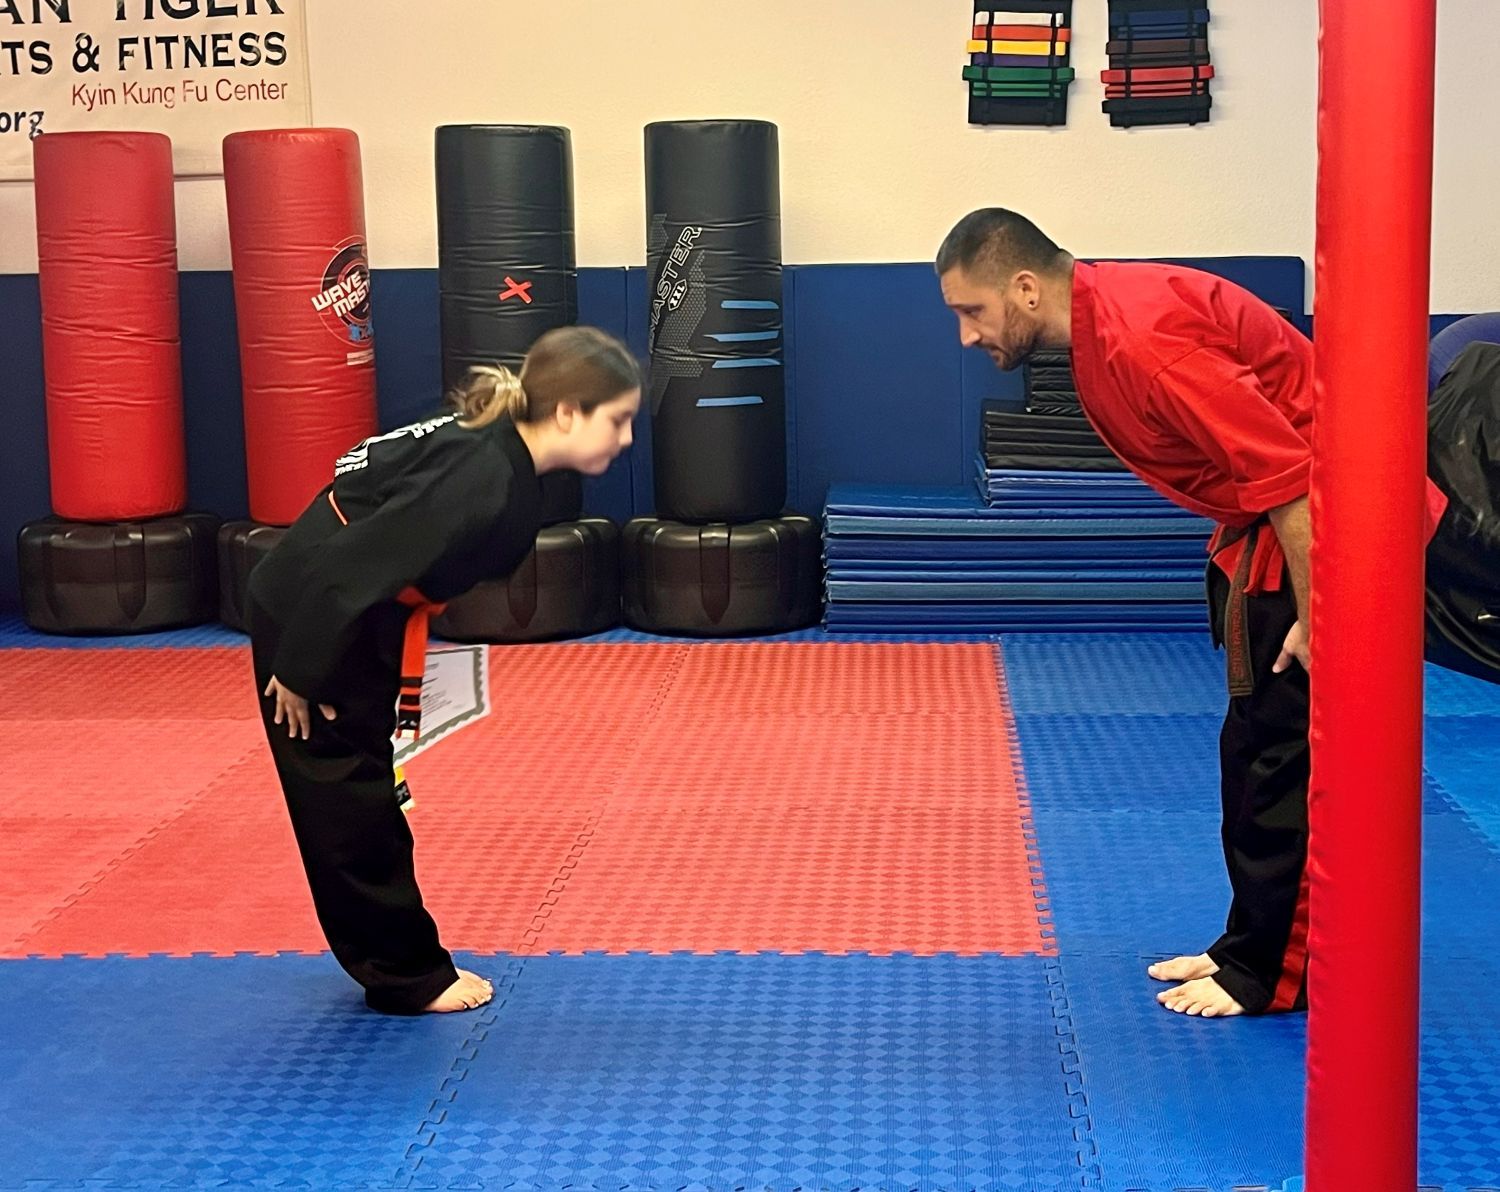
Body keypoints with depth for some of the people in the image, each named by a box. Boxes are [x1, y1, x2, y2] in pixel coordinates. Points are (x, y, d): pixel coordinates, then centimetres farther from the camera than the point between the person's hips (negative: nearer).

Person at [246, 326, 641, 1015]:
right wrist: (299, 673, -19)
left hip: (361, 625, 10)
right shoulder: (480, 483, -29)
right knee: (350, 805, 2)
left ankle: (401, 964, 29)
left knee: (364, 799, 18)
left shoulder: (507, 461, 0)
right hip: (309, 619, -10)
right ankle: (408, 976, 12)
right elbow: (350, 570, -28)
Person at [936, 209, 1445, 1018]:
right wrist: (1241, 569, 16)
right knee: (1256, 749, 16)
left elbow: (1287, 473, -30)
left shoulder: (1141, 342, -28)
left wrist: (1313, 624, -25)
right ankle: (1253, 947, 28)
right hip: (1271, 530, 10)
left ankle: (1273, 974, 8)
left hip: (1322, 535, -10)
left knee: (1282, 752, -4)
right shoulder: (1099, 321, 4)